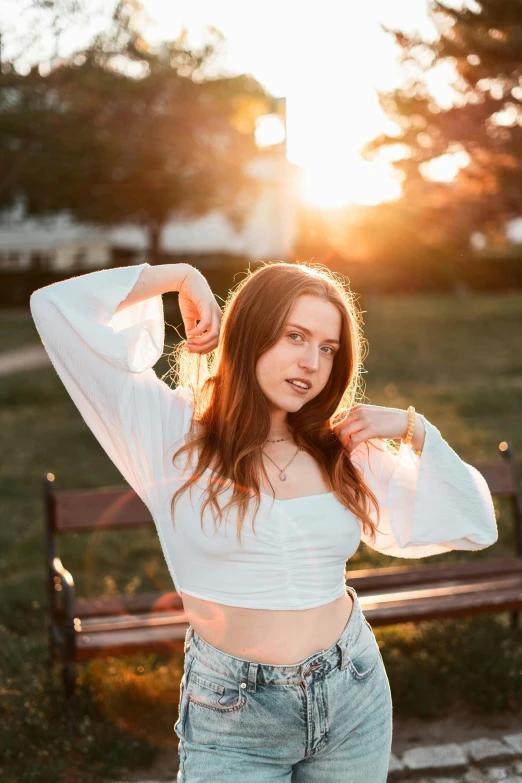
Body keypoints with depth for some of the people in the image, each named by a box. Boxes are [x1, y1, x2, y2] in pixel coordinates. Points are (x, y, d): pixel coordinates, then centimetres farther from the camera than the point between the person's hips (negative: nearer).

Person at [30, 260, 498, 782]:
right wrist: (180, 277, -6)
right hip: (231, 718, -3)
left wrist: (414, 430, -4)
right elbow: (57, 307, -14)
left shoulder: (346, 453, 1)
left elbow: (475, 528, 6)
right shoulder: (176, 434, -9)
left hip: (354, 700, 4)